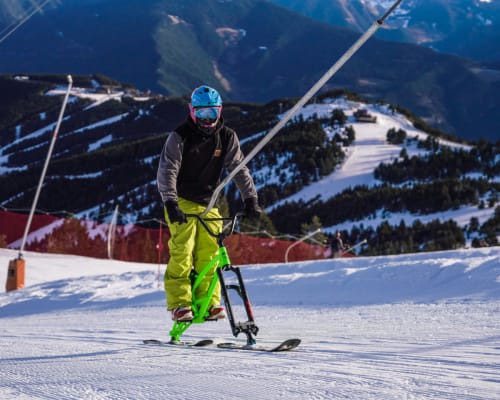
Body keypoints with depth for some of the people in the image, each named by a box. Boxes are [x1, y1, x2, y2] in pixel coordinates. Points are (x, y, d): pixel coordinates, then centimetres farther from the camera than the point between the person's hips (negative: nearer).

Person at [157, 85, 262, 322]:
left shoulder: (227, 138, 1)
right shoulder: (180, 136, -11)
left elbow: (239, 169, 2)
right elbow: (167, 171, -18)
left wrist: (250, 200, -9)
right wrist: (170, 203, -31)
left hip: (208, 204, 4)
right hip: (181, 203, -4)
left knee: (209, 254, -5)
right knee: (182, 253, -13)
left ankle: (208, 302, 1)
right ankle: (179, 304, -11)